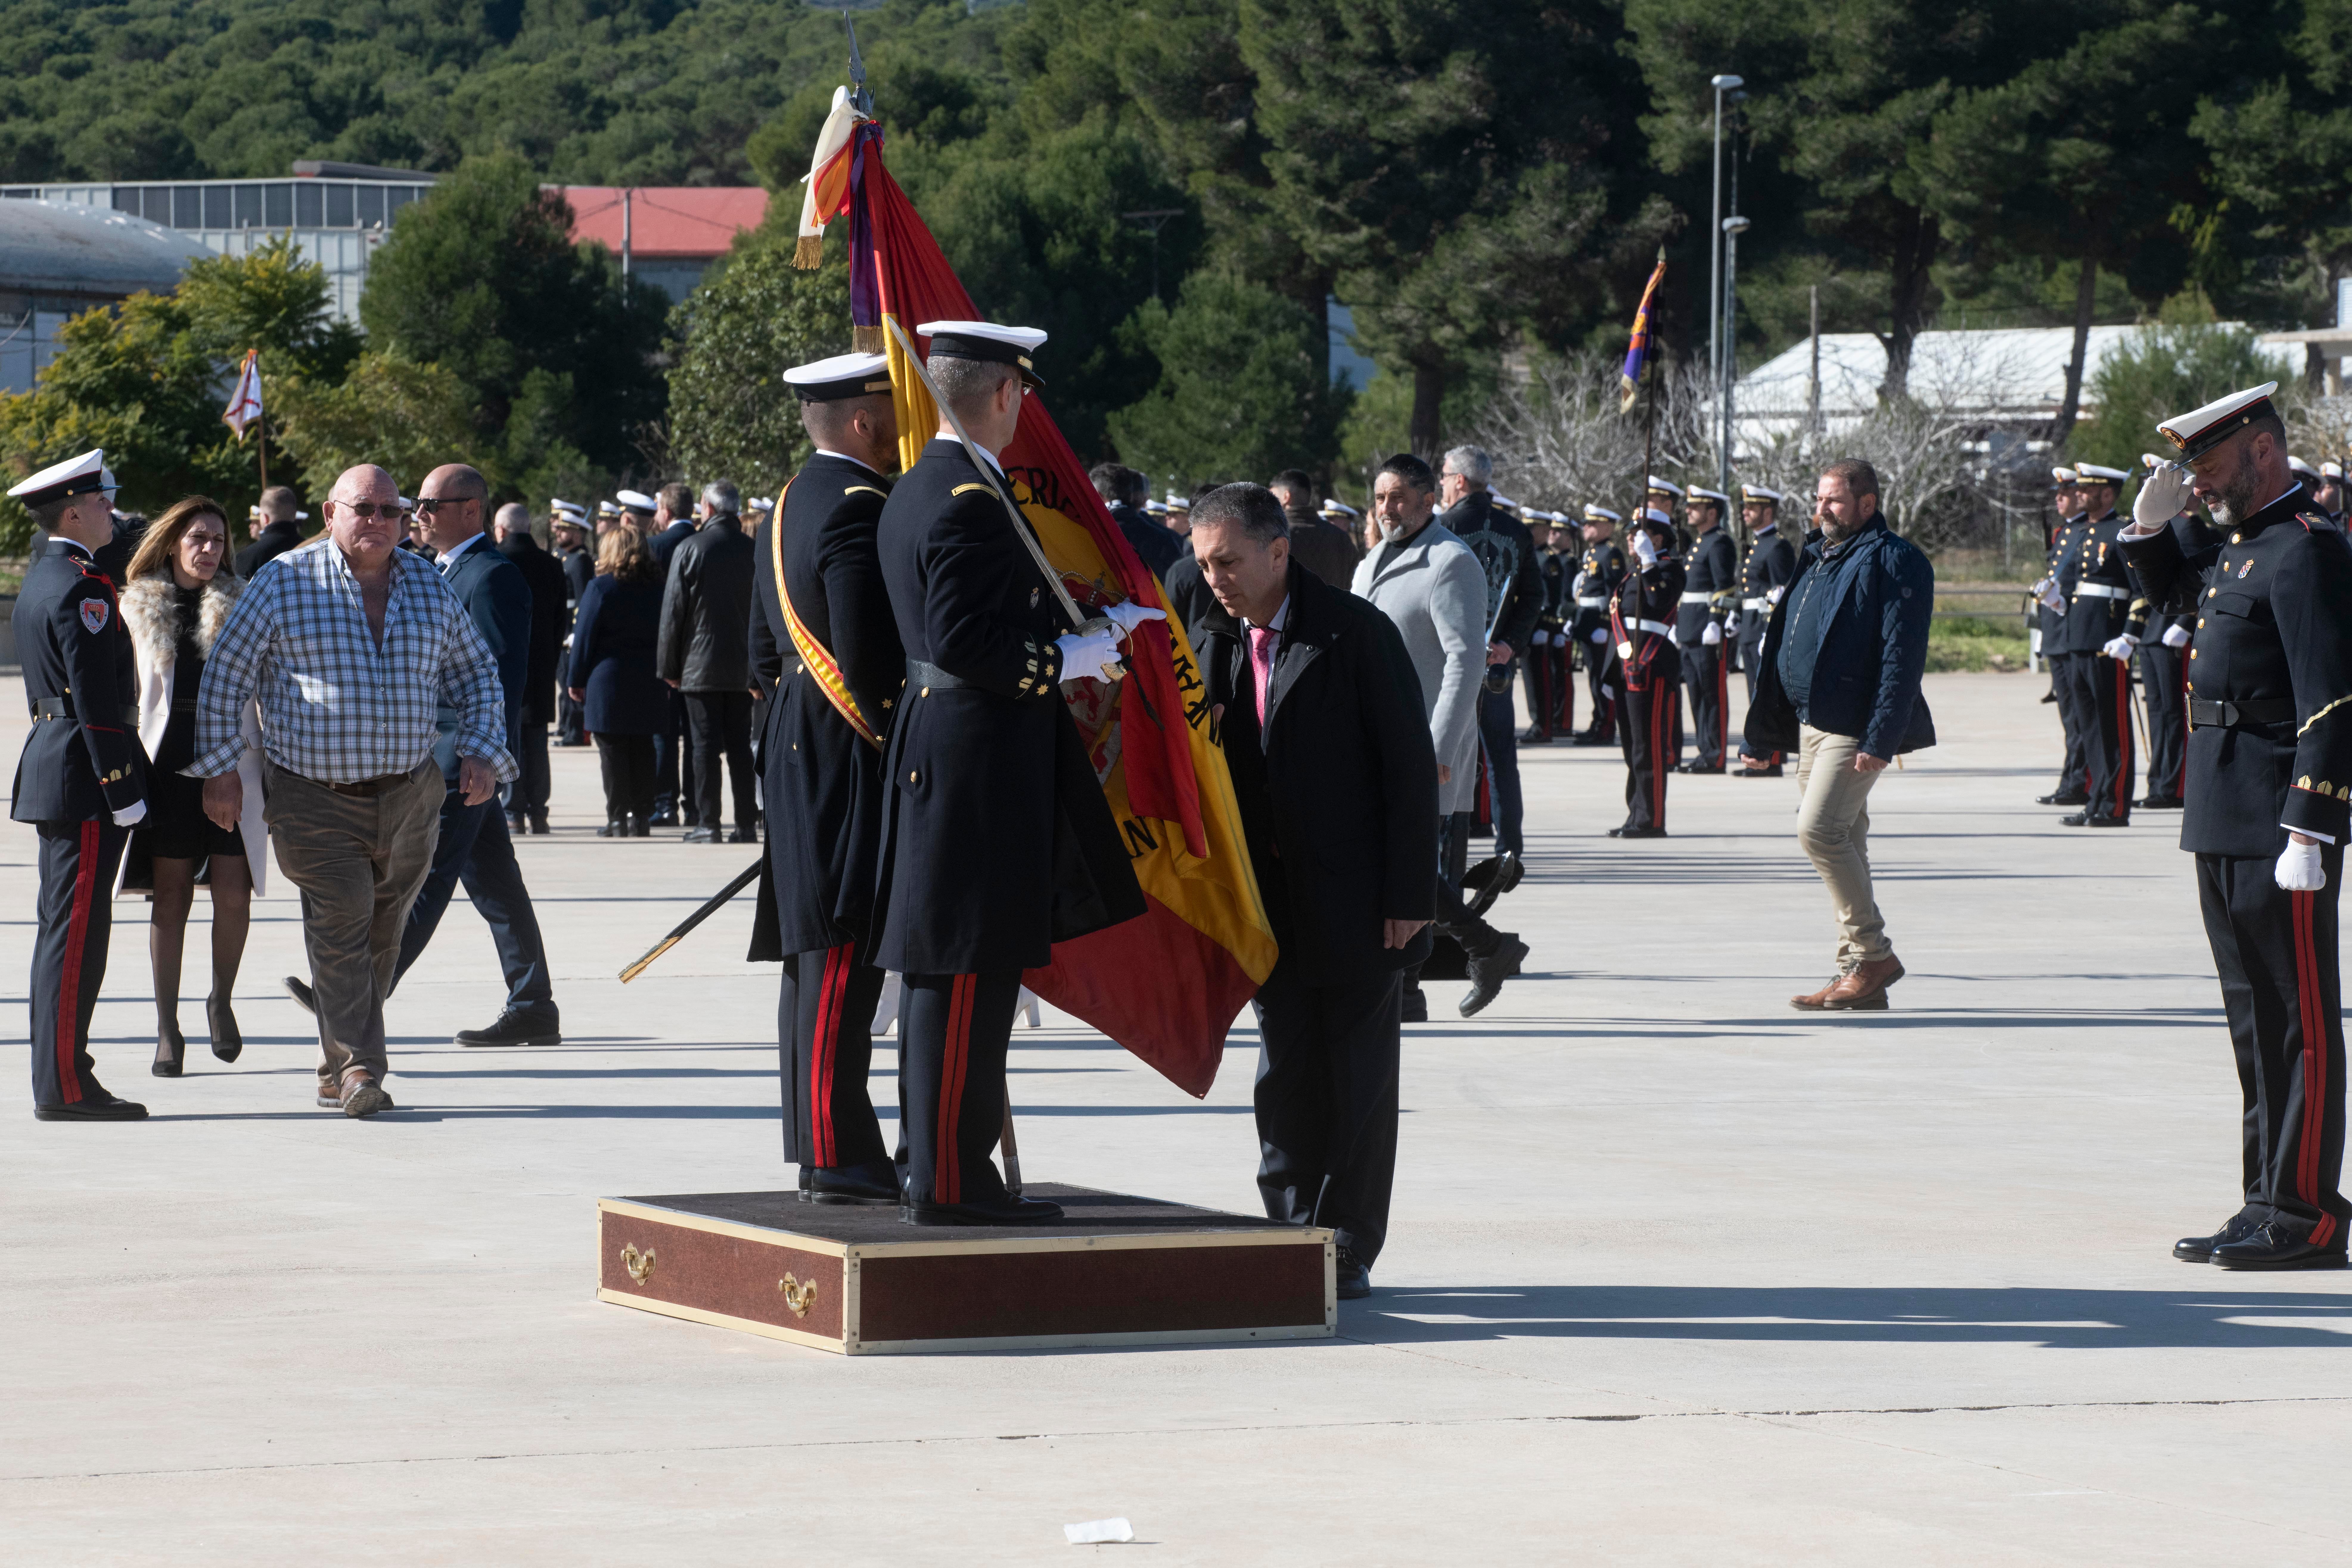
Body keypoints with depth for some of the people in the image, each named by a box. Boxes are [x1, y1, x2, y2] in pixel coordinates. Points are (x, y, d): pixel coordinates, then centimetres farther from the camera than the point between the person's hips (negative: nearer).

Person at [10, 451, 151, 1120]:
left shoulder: (41, 580, 16)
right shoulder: (80, 588, -16)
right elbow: (98, 701, -20)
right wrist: (125, 793, -19)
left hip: (50, 759, 11)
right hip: (86, 773, -11)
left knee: (63, 927, 12)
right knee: (77, 928, -9)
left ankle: (59, 1078, 16)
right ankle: (65, 1085, -9)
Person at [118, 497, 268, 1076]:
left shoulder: (241, 606, 8)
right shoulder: (139, 609, 8)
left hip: (232, 762, 0)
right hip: (167, 763, 0)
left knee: (233, 893, -8)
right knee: (171, 895, 0)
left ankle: (222, 1000, 16)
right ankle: (168, 1028, 6)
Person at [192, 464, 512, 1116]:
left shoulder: (429, 587, 8)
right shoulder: (286, 582, -4)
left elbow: (477, 674, 19)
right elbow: (225, 673, 0)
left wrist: (482, 752, 5)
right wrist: (220, 769, -5)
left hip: (410, 796, 4)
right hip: (317, 799, -4)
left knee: (381, 937, 10)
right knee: (341, 925, -14)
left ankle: (339, 1068, 22)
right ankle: (356, 1068, -13)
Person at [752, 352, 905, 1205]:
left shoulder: (792, 505, 16)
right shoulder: (859, 512, -17)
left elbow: (766, 653, 21)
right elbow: (870, 657, -22)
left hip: (797, 755, 11)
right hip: (849, 763, -11)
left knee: (818, 958, 13)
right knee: (845, 953, -10)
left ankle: (823, 1143, 18)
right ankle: (839, 1156, -10)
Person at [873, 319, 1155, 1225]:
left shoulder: (918, 491, 15)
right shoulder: (970, 502, -17)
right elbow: (961, 639, -24)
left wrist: (1090, 633, 23)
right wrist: (1065, 662, -15)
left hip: (938, 752, 11)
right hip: (978, 765, -11)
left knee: (949, 973, 14)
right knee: (965, 972, -8)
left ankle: (941, 1166, 20)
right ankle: (948, 1183, -6)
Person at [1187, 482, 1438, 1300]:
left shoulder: (1355, 633, -10)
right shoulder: (1218, 648, 8)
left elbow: (1410, 764, -10)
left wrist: (1409, 895, -14)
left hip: (1355, 901, -5)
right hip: (1271, 903, 5)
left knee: (1357, 1078, 2)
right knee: (1285, 1076, 6)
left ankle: (1349, 1251, 7)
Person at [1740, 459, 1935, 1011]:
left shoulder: (1892, 562, -9)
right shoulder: (1816, 560, 18)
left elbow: (1902, 656, -17)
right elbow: (1782, 644, 22)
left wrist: (1880, 738, -24)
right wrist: (1760, 736, 20)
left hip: (1854, 729, -9)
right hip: (1810, 725, 9)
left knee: (1820, 829, -18)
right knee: (1841, 842, 9)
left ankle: (1873, 955, -8)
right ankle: (1859, 969, 12)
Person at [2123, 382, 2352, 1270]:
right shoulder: (2239, 546, 14)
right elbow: (2168, 589, 36)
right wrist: (2152, 526, 15)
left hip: (2279, 826, -10)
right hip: (2223, 823, 10)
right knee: (2255, 1018, 13)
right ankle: (2269, 1205, 19)